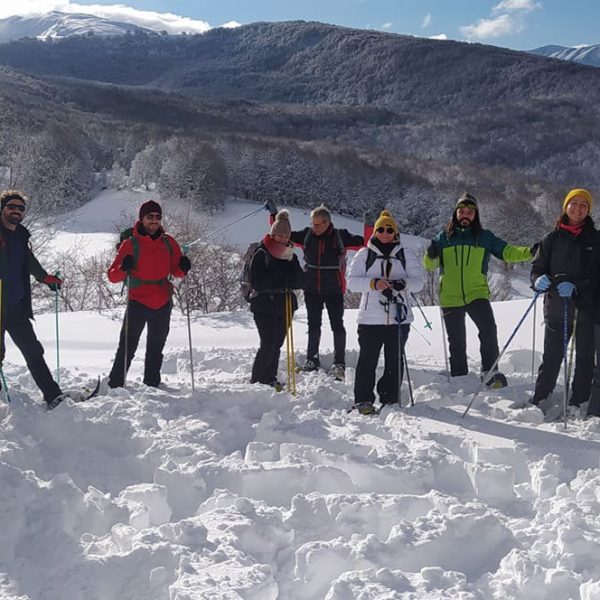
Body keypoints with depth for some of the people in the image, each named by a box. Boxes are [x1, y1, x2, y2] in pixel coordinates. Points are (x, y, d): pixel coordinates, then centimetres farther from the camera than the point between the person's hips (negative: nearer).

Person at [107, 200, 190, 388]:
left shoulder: (169, 243, 4)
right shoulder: (130, 244, -7)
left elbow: (175, 271, 13)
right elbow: (113, 277, -8)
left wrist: (183, 268, -9)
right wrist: (124, 268, -29)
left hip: (163, 305, 4)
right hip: (138, 303, -4)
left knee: (156, 348, 16)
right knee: (127, 348, -8)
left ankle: (152, 384, 27)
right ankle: (115, 385, -3)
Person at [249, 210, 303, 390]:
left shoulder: (291, 255, 12)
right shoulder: (261, 253, -5)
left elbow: (299, 282, 4)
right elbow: (256, 281, -14)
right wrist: (282, 280, -16)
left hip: (284, 307, 6)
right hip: (264, 306, -6)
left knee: (277, 345, 10)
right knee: (268, 346, -10)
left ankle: (270, 379, 20)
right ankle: (257, 380, 0)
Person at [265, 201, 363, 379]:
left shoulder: (340, 236, -7)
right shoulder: (307, 235, 0)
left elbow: (362, 242, -8)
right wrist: (274, 215, 5)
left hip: (334, 290, -3)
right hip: (311, 289, 3)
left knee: (337, 325, 2)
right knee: (313, 325, 13)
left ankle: (339, 362, 10)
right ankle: (312, 359, 25)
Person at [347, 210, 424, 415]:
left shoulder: (406, 255, 11)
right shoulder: (364, 254, 8)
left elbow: (419, 281, 2)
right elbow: (352, 281, -1)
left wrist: (402, 284, -19)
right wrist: (373, 283, -19)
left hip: (399, 318, 2)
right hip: (371, 318, -1)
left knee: (395, 361, 5)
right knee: (367, 359, -4)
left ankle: (390, 399, 16)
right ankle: (363, 400, 2)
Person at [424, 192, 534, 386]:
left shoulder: (485, 237, 7)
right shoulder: (443, 238, 7)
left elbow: (507, 252, 0)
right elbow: (430, 265, 6)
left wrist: (529, 252, -16)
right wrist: (431, 255, -17)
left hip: (477, 294, -1)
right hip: (450, 297, 1)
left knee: (488, 329, -22)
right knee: (456, 342, 7)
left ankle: (489, 371, -12)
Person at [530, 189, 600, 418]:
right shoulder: (553, 239, 8)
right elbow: (538, 267, 8)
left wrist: (575, 287, -18)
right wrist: (539, 280, -16)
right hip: (557, 305, -1)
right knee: (552, 355, -4)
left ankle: (578, 404, 11)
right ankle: (540, 400, 2)